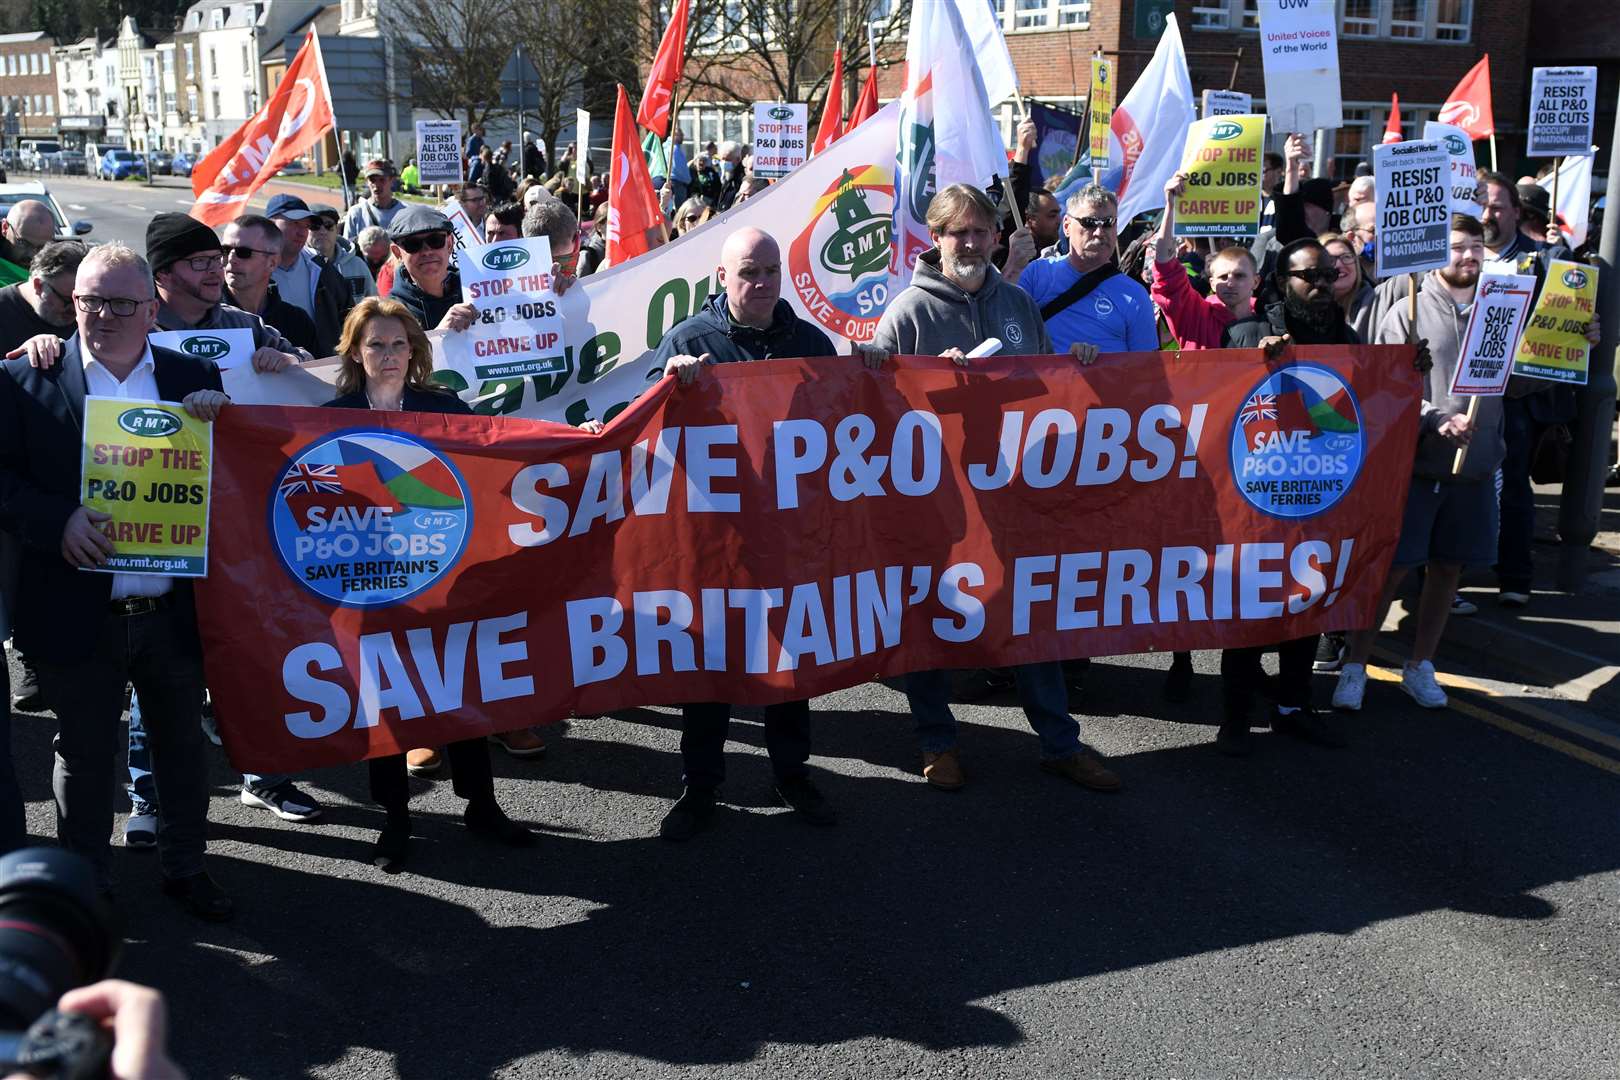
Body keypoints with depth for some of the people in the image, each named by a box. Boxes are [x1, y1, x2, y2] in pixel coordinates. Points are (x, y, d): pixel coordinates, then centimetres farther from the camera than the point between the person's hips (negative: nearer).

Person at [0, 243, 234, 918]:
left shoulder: (196, 379, 3)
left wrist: (218, 422, -15)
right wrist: (59, 522, -23)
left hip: (175, 611, 2)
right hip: (79, 616, -2)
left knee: (183, 745, 17)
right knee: (85, 755, 14)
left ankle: (186, 866, 36)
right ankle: (84, 881, 32)